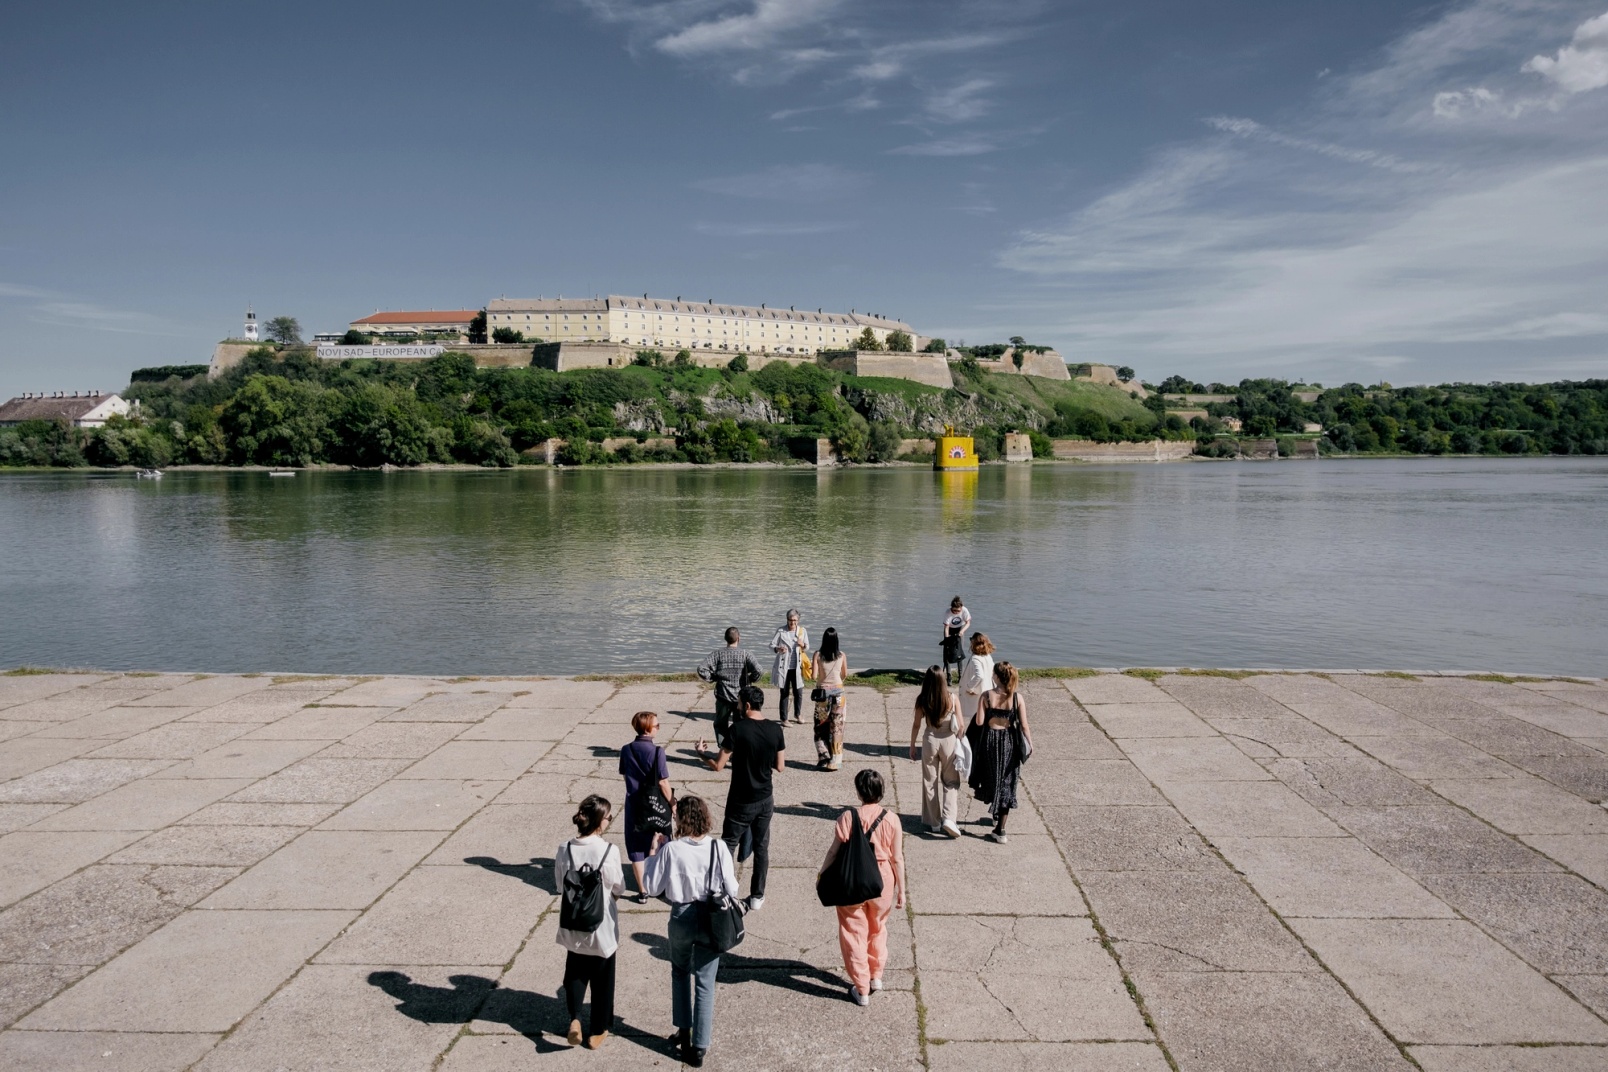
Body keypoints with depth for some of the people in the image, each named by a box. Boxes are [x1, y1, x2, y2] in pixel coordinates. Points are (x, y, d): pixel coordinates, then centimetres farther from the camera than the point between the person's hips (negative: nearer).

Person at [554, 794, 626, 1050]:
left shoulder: (564, 850, -12)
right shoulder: (608, 851, -22)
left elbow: (559, 885, 1)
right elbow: (619, 888, -9)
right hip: (602, 925, -3)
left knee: (575, 972, 24)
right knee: (602, 979, 16)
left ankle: (574, 1017, 6)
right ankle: (598, 1031, 27)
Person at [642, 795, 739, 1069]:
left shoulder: (670, 850, -16)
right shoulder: (719, 848, -13)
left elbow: (653, 887, -6)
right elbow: (731, 890, -8)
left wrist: (656, 853, 2)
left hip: (682, 919, 0)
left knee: (680, 971, 27)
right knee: (705, 983, 11)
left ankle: (684, 1030, 33)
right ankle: (699, 1047, 16)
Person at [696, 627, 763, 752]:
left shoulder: (717, 654, -6)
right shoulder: (744, 654, -8)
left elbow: (701, 669, -15)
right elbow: (757, 670, -22)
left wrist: (713, 678, 0)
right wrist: (749, 680, -3)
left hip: (723, 696, 0)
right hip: (741, 697, 0)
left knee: (721, 725, 17)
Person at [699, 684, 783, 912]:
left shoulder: (738, 729, -19)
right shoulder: (776, 730, -7)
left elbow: (719, 765, -15)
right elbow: (779, 766, 1)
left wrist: (702, 754, 3)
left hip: (741, 802, -4)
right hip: (765, 800, 4)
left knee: (728, 846, 10)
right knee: (761, 847, 15)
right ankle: (757, 897, 22)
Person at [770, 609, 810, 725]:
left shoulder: (803, 631, 4)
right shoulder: (781, 631, -3)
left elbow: (807, 648, 11)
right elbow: (772, 645, -2)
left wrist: (803, 645, -12)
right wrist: (778, 649, -24)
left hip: (797, 667, 2)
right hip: (783, 667, -2)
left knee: (798, 692, 4)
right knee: (784, 693, 2)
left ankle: (798, 715, 27)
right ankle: (783, 718, 12)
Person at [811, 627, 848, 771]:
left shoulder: (818, 655, -11)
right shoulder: (841, 655, -5)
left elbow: (814, 675, -15)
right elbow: (845, 674, 6)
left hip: (823, 692, -1)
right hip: (838, 691, 1)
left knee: (821, 726, 12)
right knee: (836, 727, 9)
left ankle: (824, 757, 6)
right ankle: (834, 761, 11)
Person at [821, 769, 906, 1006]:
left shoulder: (847, 817, -16)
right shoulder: (891, 819, -11)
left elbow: (834, 852, -9)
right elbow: (897, 858, -6)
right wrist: (901, 890, 4)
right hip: (882, 882, 2)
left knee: (854, 933, 12)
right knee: (878, 929, 26)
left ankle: (861, 989, 18)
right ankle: (876, 976, 36)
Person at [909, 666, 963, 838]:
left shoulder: (922, 700, -9)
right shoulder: (952, 699, -11)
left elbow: (916, 725, -2)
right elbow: (961, 726, -7)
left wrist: (912, 746, 10)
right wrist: (960, 743, 8)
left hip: (930, 741, 1)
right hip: (949, 741, -1)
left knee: (930, 782, 14)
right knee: (951, 781, 13)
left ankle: (934, 823, 20)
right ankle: (948, 818, -4)